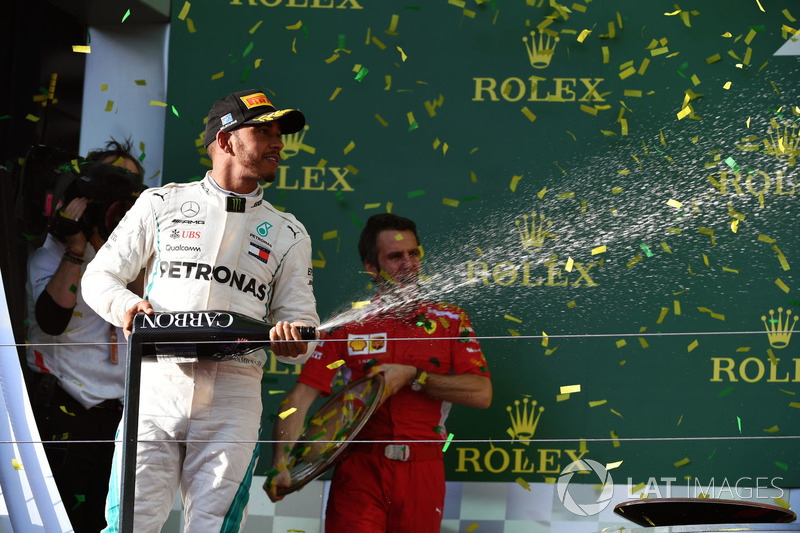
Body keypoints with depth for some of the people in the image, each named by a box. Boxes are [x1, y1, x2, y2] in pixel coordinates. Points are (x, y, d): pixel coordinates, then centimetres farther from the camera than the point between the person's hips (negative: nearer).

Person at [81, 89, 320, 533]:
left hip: (234, 394, 1)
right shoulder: (161, 205, 14)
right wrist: (124, 305, -7)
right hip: (159, 382, -1)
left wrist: (293, 340, -10)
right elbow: (99, 276, 15)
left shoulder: (288, 235, 18)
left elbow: (301, 318, 14)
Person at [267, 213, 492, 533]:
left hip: (423, 473, 1)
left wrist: (412, 377, -10)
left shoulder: (450, 321, 8)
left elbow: (481, 394, -3)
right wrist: (281, 464, -16)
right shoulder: (348, 325, 5)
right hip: (359, 470, -1)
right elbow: (300, 397, -2)